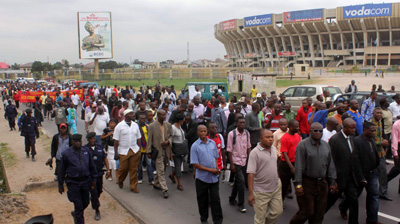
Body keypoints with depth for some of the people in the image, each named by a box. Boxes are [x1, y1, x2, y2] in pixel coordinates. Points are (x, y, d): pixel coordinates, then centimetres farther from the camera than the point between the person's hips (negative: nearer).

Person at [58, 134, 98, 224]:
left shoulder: (87, 151, 4)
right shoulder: (66, 154, -5)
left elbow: (92, 166, 13)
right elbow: (62, 170, 0)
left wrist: (93, 179, 12)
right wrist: (60, 185, 3)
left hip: (85, 181, 4)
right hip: (73, 182, -4)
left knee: (85, 202, 14)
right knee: (78, 204, -3)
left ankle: (75, 213, 43)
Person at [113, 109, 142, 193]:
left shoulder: (135, 125, 7)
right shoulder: (119, 126, -5)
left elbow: (138, 138, 12)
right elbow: (116, 141, -5)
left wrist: (140, 150, 7)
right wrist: (116, 153, -7)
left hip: (135, 150, 3)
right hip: (123, 151, -3)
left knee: (134, 169, 4)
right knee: (123, 168, 5)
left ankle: (133, 186, 17)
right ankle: (120, 181, 36)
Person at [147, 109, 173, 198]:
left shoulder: (168, 125, 4)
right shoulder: (152, 126, -7)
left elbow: (171, 136, 12)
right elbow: (149, 140, -4)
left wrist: (168, 142, -10)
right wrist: (149, 151, -5)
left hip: (166, 150, 5)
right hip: (157, 151, -5)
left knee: (161, 169, 16)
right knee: (161, 171, -6)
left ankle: (156, 184, 35)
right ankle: (164, 189, -6)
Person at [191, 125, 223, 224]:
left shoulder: (212, 143, 5)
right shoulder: (195, 146, -9)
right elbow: (195, 164, -11)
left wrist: (217, 169, -3)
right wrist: (210, 170, -14)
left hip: (214, 177, 3)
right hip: (202, 177, -3)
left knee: (216, 199, 5)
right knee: (202, 200, 11)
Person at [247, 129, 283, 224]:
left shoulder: (274, 149, 6)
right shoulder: (255, 152, -16)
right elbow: (251, 174, -19)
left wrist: (279, 181, 16)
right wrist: (250, 193, -22)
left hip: (276, 188, 6)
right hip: (261, 191, -6)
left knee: (278, 211, 15)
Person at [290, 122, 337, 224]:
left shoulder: (326, 145, 10)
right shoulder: (303, 145, -8)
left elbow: (330, 165, 15)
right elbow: (298, 166, -11)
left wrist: (332, 182, 12)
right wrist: (298, 184, -14)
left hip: (322, 183, 5)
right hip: (307, 183, -5)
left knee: (319, 213, 9)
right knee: (307, 212, -2)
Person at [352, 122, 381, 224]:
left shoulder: (371, 140, 6)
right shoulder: (357, 141, -19)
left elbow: (375, 156, 11)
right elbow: (355, 161, -21)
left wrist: (375, 170, 4)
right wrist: (360, 177, -19)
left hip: (372, 174, 7)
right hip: (362, 174, -7)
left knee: (374, 196, 9)